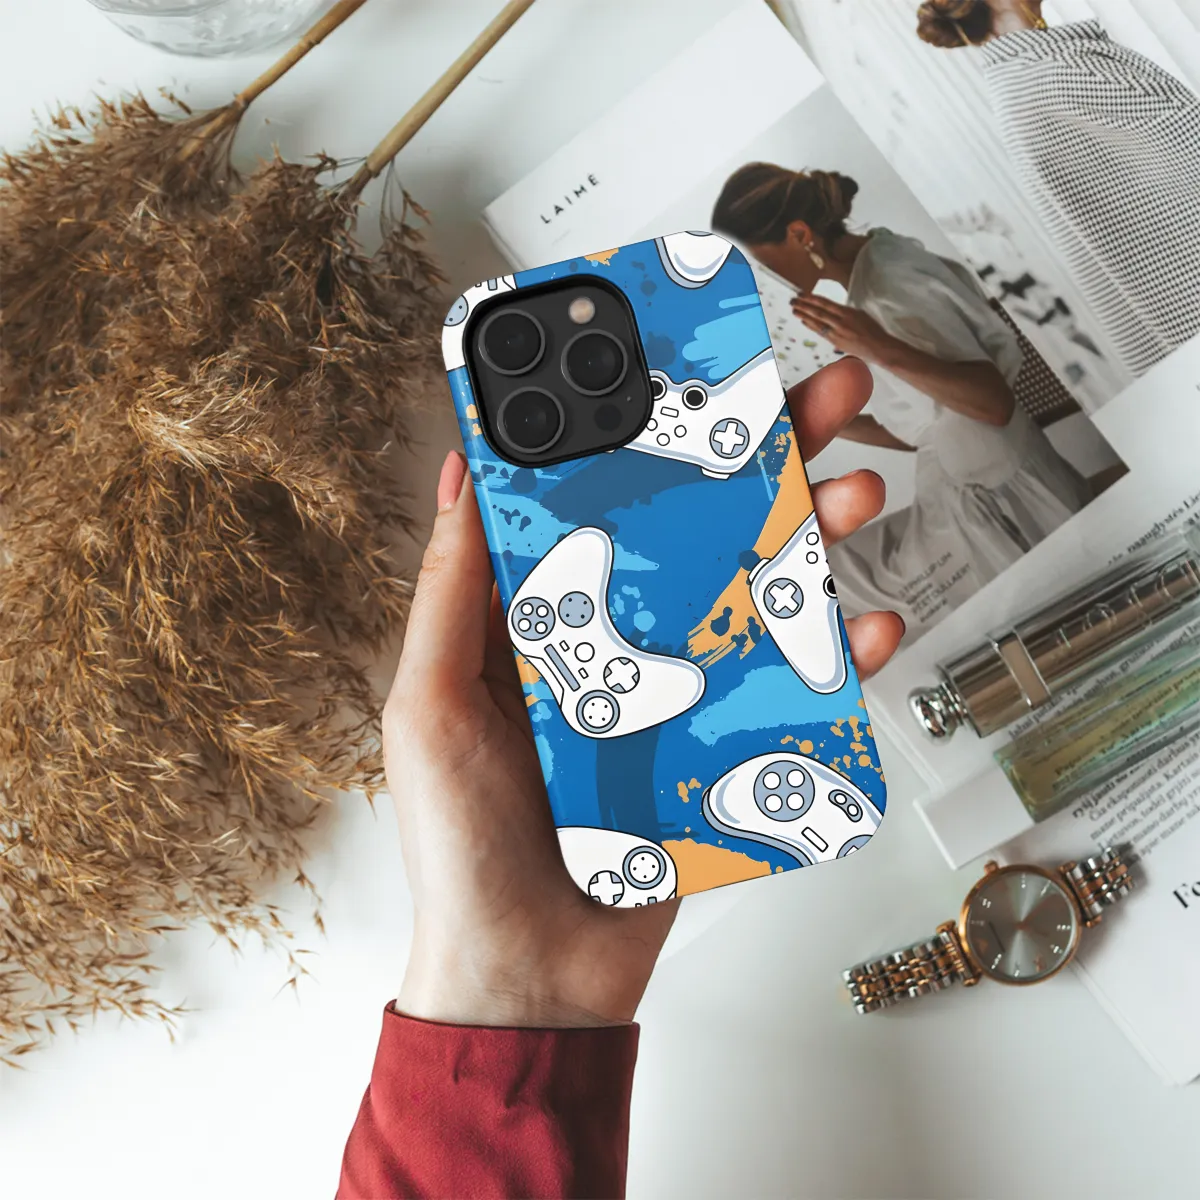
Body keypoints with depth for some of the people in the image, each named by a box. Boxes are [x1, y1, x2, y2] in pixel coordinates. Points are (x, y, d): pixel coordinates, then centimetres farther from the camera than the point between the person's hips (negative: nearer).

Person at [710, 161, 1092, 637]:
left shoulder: (886, 288, -21)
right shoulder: (879, 261, 7)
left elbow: (995, 402, -27)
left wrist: (881, 351, -37)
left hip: (1000, 507, -9)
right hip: (972, 501, 9)